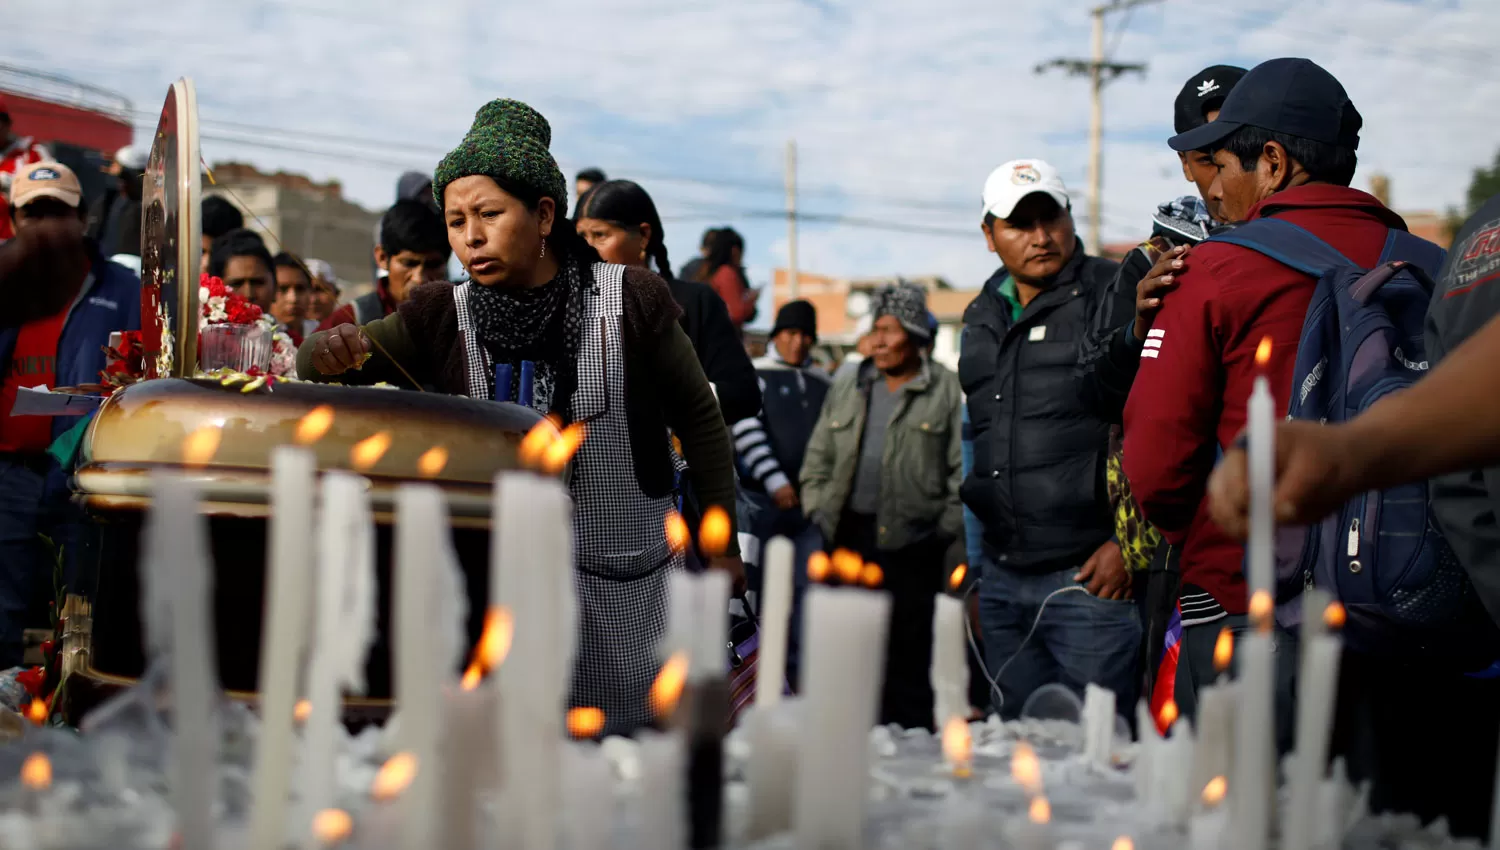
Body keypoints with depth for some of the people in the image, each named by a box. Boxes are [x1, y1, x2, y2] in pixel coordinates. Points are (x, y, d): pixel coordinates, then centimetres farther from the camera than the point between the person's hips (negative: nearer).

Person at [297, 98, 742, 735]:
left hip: (628, 574, -1)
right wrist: (329, 349, -29)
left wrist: (723, 549, 3)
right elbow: (318, 365, -4)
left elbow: (698, 420, 0)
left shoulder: (630, 300, -7)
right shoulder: (443, 319, -1)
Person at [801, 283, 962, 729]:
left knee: (907, 660, -2)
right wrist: (817, 511, 9)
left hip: (912, 541, -4)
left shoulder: (947, 391, 1)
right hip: (849, 536, 5)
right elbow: (817, 458, 19)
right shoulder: (846, 389, 16)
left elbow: (965, 468, -2)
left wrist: (948, 525, -8)